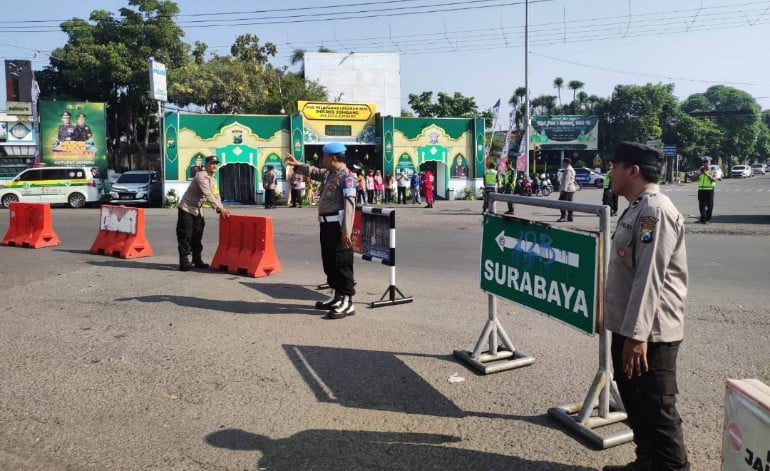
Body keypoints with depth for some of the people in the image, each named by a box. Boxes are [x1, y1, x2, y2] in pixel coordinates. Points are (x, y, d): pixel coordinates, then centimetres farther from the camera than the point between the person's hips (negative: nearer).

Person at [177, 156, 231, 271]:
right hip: (186, 208, -9)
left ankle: (197, 260, 21)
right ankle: (184, 262, -5)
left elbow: (215, 195, 5)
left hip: (197, 210, 9)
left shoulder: (213, 180, 11)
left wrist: (221, 209, -11)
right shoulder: (201, 176, -18)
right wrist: (220, 208, -34)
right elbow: (208, 195, -29)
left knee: (197, 235, 13)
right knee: (185, 236, -8)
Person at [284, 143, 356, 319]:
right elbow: (314, 172, 38)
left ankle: (347, 303, -2)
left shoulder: (346, 176, -14)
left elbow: (349, 204, -20)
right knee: (328, 262, 15)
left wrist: (346, 231, -24)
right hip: (327, 224, 10)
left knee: (342, 263, -7)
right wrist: (297, 165, 28)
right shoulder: (329, 174, 15)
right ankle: (336, 297, 27)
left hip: (338, 226, -10)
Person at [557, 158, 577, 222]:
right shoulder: (572, 170, 20)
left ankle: (564, 216, -16)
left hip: (566, 189, -11)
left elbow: (566, 180, -20)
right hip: (571, 189, 11)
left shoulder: (568, 170, -14)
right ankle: (570, 217, 12)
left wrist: (563, 189, -22)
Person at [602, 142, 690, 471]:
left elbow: (650, 277, -24)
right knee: (636, 404, 20)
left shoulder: (655, 211, -18)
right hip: (629, 327, 10)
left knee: (656, 410, 0)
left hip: (650, 333, -10)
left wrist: (637, 334, -25)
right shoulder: (637, 209, 14)